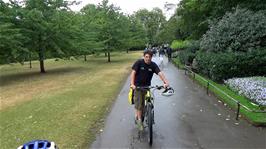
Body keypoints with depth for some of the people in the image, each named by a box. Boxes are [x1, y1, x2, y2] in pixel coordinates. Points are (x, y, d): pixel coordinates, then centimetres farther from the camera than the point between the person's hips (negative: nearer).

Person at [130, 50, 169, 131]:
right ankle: (139, 120, 12)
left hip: (147, 86, 3)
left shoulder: (153, 65, -7)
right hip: (137, 86, -3)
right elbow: (133, 73, -21)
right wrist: (132, 84, -35)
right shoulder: (139, 62, -14)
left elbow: (160, 73, -19)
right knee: (139, 103, -6)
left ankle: (137, 115, 34)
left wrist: (166, 82, -35)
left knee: (143, 103, 9)